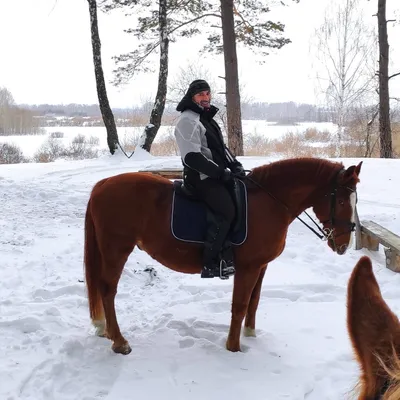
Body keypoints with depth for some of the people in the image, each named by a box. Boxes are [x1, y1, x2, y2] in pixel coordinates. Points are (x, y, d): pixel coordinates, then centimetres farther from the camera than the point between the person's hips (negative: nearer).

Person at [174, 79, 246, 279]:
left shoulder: (208, 119, 20)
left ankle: (227, 254, 4)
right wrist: (221, 173, -20)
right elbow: (192, 157, -21)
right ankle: (210, 265, -17)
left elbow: (221, 147, 26)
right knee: (226, 211, -23)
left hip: (216, 175, 10)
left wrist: (235, 164, 7)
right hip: (201, 178, -10)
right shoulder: (188, 120, -11)